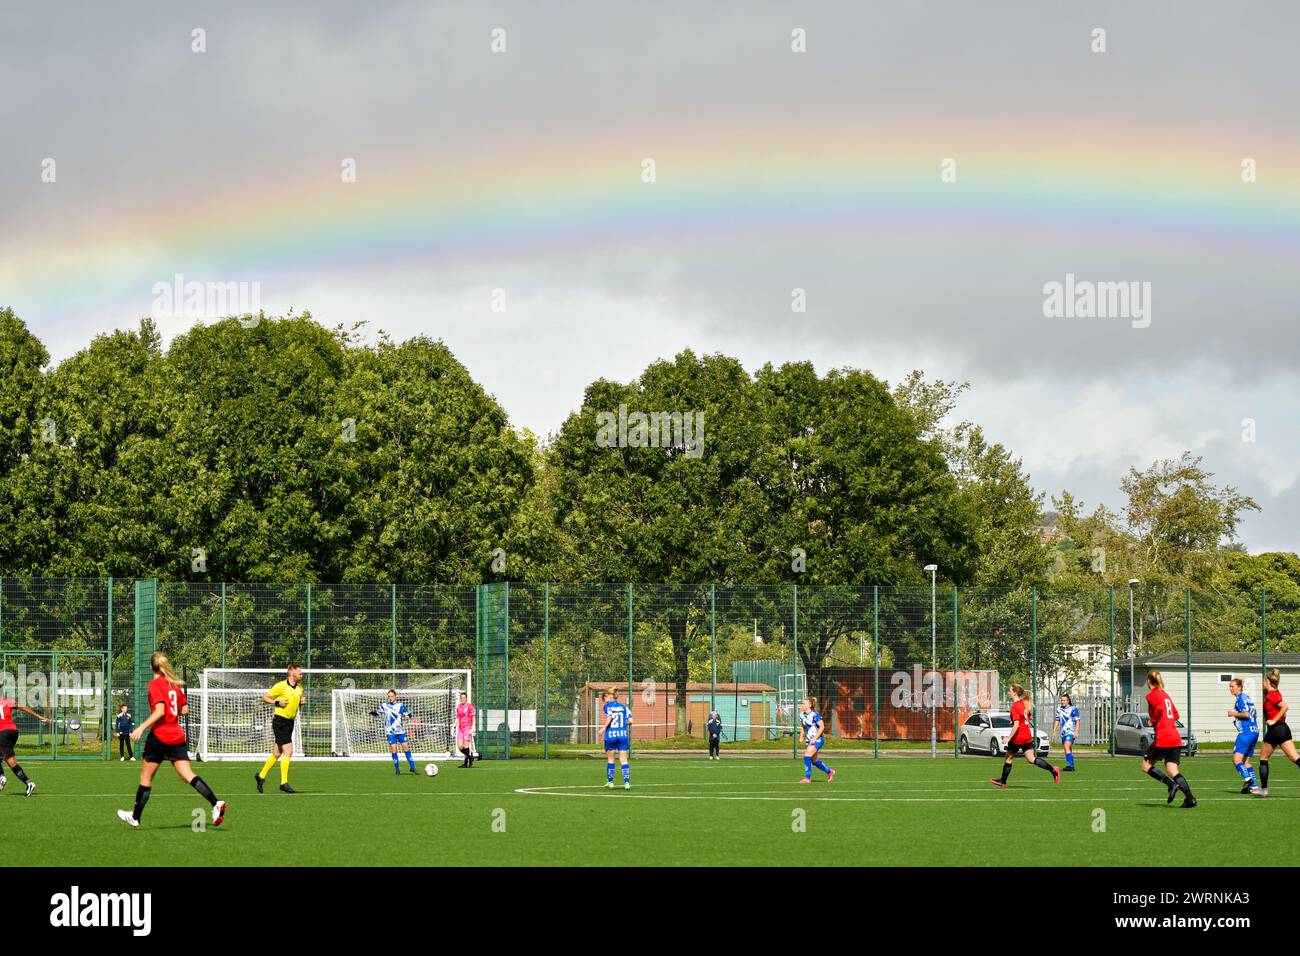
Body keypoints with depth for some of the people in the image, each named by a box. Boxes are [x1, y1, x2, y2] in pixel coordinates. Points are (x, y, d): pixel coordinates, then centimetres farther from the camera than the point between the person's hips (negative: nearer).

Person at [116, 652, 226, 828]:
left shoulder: (154, 685, -9)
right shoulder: (175, 684, 11)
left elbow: (160, 711, -20)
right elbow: (184, 710, 14)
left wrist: (142, 728, -21)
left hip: (159, 736, -6)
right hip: (177, 735, 6)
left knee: (146, 777, 8)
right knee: (188, 775, -1)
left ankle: (135, 817, 18)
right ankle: (216, 803, -20)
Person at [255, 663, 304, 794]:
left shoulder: (299, 688, 10)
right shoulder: (281, 686, -12)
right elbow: (264, 697, -5)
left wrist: (301, 702, 2)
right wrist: (277, 703, -19)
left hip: (290, 722, 8)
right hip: (280, 721, -8)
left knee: (277, 753, 13)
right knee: (288, 751, -14)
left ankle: (261, 775, 29)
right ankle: (284, 783, -11)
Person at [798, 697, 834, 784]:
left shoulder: (814, 715, -18)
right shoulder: (802, 715, 5)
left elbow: (822, 727, -21)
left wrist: (815, 738, -22)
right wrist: (801, 736, 6)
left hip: (818, 739, -8)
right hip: (809, 740, 8)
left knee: (807, 756, -18)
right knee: (814, 761, 12)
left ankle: (808, 778, -11)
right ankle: (829, 772, 32)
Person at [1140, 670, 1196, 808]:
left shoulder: (1151, 695, -3)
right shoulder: (1166, 695, 20)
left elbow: (1159, 708, -21)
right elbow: (1175, 715, 22)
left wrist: (1153, 721, -6)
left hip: (1162, 738, -7)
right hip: (1176, 738, 7)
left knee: (1146, 766, 8)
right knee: (1173, 770, 5)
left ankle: (1171, 784, -10)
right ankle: (1190, 798, -12)